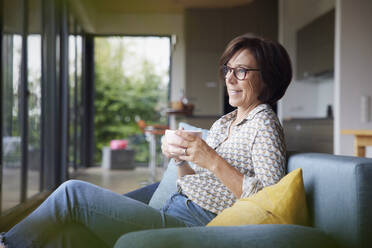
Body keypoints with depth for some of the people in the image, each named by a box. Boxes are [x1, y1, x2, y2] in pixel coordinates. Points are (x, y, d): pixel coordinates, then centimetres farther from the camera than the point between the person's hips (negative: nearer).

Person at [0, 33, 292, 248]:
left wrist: (213, 161, -22)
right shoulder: (223, 123, 18)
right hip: (172, 212, 8)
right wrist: (182, 157, -1)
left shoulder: (264, 123, -8)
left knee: (73, 193, -11)